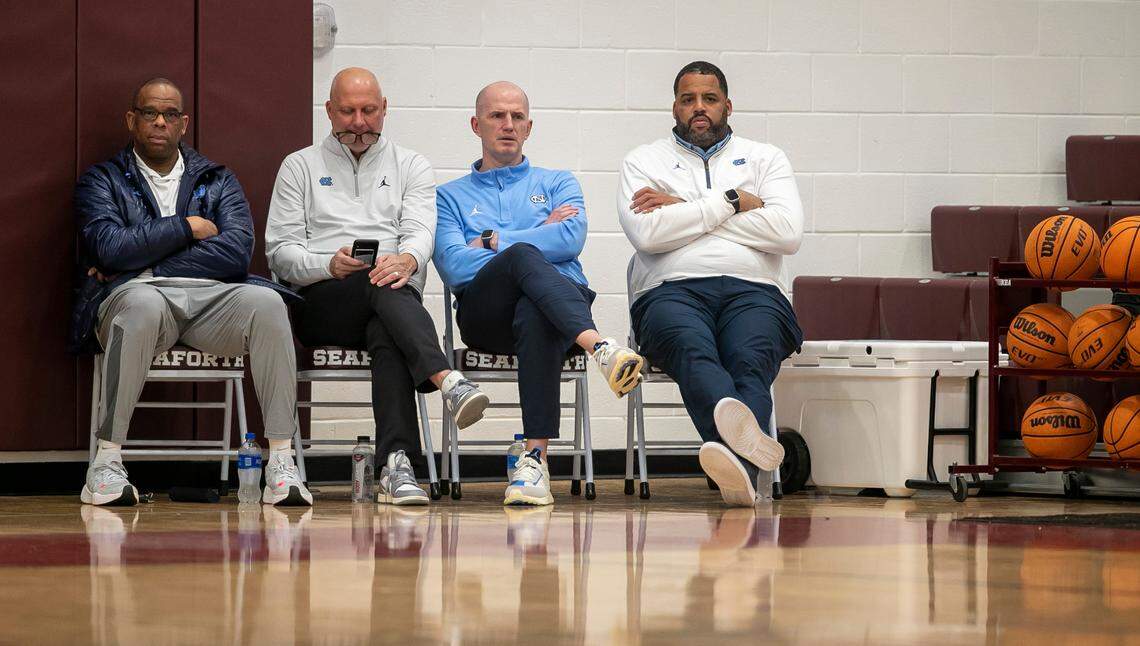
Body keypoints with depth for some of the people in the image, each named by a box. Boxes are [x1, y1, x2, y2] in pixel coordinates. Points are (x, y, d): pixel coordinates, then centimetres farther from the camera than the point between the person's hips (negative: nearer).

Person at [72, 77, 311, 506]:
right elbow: (110, 247, -4)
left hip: (210, 297, 3)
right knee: (144, 304, -40)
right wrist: (186, 229, 2)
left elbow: (237, 251, 2)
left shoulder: (218, 181, 21)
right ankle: (106, 461, -35)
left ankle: (281, 463, -31)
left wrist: (148, 267, -3)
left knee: (266, 302, -30)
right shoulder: (103, 180, 16)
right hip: (136, 295, -2)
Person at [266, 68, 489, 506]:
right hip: (322, 303, -1)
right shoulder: (300, 167, 18)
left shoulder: (411, 167, 20)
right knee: (383, 285, -38)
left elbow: (420, 231, 1)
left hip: (394, 298, 1)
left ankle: (396, 466, -55)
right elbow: (280, 251, 8)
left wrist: (407, 259, -26)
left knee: (387, 336, -39)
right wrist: (329, 265, -15)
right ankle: (448, 381, -61)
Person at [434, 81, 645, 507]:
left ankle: (535, 459, -49)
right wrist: (537, 235, 7)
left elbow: (571, 239, 4)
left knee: (534, 314, -39)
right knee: (524, 256, -36)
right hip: (485, 311, -1)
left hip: (560, 293, 1)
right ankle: (599, 347, -60)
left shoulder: (557, 184, 28)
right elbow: (453, 267, 5)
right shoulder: (452, 196, 26)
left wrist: (493, 241, 6)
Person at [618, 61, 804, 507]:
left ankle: (737, 462, -64)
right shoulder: (643, 162, 21)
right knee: (692, 349, -39)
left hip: (753, 291, 1)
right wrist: (731, 202, 2)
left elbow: (788, 232, 2)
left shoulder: (765, 159, 22)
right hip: (671, 291, -1)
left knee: (751, 359, -35)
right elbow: (647, 233, 0)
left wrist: (683, 211, 4)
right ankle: (739, 425, -71)